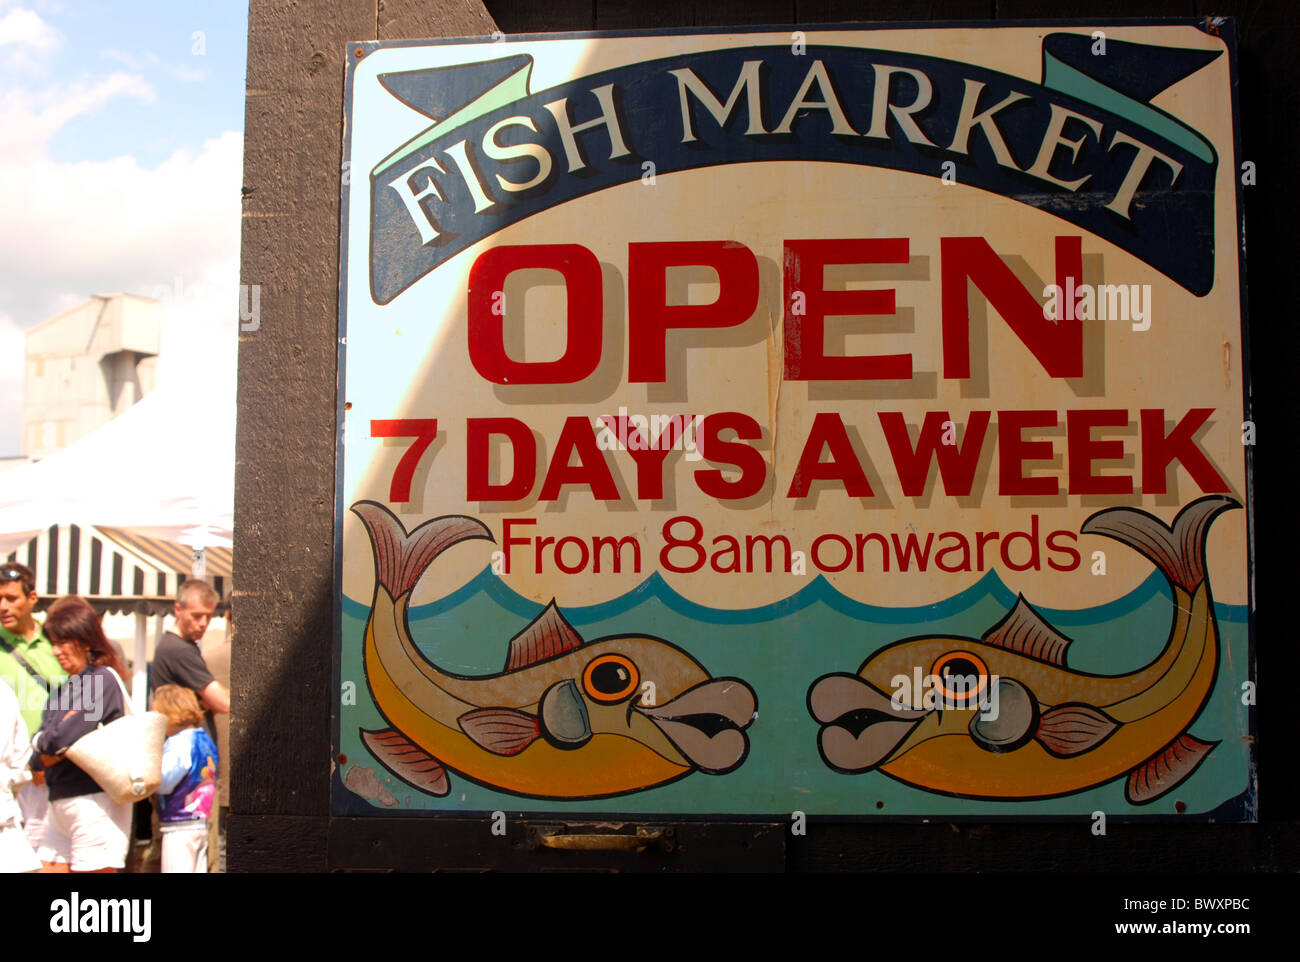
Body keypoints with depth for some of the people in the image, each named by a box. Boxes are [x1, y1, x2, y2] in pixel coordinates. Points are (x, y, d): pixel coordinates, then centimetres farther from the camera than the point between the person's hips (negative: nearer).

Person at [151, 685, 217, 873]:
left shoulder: (179, 743, -15)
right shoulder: (205, 739, 12)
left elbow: (164, 783, -19)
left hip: (178, 826, -9)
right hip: (201, 823, 9)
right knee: (198, 869, 11)